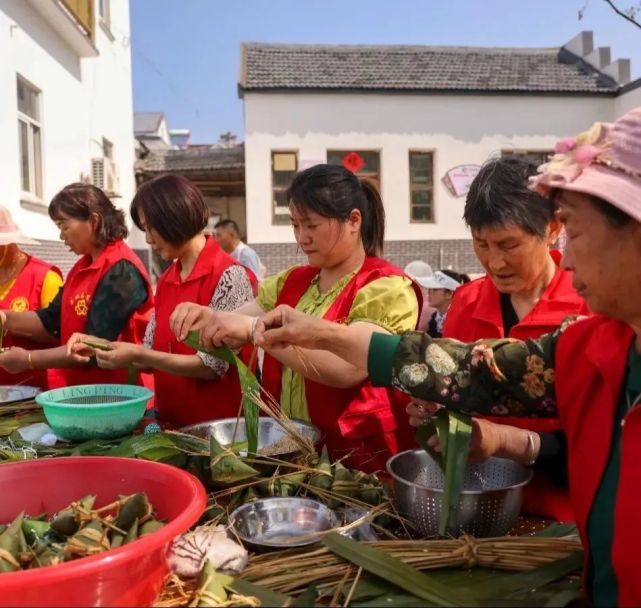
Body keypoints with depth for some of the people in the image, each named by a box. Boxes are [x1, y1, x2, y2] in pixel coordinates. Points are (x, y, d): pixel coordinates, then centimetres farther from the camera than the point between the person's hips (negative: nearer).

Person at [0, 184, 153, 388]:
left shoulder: (121, 270, -19)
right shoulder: (83, 266, 10)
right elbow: (52, 321, 10)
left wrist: (29, 360, -15)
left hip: (113, 391, -8)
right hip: (81, 388, 8)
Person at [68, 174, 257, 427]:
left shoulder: (229, 276, -15)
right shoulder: (166, 280, 8)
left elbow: (212, 366, -18)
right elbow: (152, 355, 10)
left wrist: (138, 355, -19)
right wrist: (99, 346, -3)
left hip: (217, 423, -6)